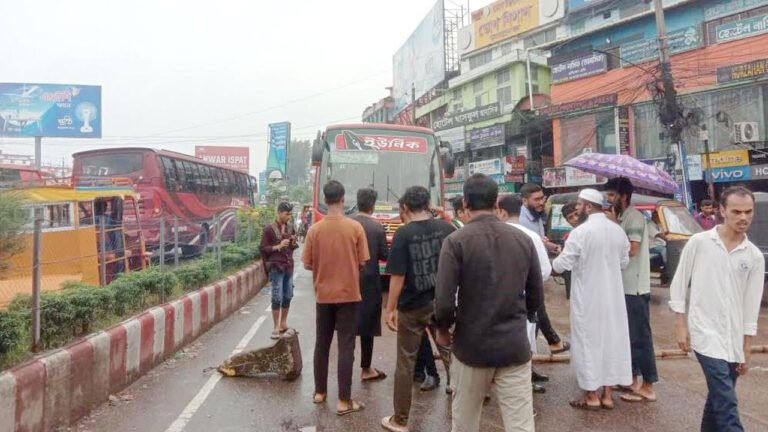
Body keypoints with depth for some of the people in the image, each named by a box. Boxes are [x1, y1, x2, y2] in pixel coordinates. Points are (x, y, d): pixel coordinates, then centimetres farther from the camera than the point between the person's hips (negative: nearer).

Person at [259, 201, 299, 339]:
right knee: (277, 297, -5)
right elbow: (262, 248, -6)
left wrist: (294, 243, -3)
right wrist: (278, 246, -18)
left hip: (289, 267, 6)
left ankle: (283, 323, 23)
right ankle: (276, 327, 4)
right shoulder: (269, 229, -6)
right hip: (276, 267, -6)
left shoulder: (290, 228, 10)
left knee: (288, 296, 9)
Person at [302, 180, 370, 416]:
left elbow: (307, 265, 0)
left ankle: (320, 391, 28)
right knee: (346, 347, 2)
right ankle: (344, 400, 6)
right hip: (348, 294, -2)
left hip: (323, 295, 3)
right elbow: (362, 263, -5)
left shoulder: (314, 229, -6)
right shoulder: (355, 227, -10)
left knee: (322, 343, 16)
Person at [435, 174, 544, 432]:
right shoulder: (523, 240, 1)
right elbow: (536, 298, 7)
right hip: (515, 346, 3)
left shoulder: (456, 241, -12)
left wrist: (443, 329, 3)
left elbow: (444, 300, -16)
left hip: (471, 345, -2)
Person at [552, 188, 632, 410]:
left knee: (588, 342, 5)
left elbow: (563, 264, -15)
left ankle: (592, 396, 14)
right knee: (611, 339, 13)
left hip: (588, 296, -6)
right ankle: (607, 394, 22)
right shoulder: (618, 230, 3)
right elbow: (624, 262, 11)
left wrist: (550, 261, 5)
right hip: (612, 295, 6)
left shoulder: (580, 232, -18)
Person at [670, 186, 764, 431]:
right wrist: (681, 326, -6)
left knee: (719, 398, 14)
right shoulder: (699, 243, -6)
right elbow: (678, 285, -2)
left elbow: (751, 307, 6)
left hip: (734, 339, 4)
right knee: (726, 402, -11)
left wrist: (746, 350, 6)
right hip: (705, 333, -4)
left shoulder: (754, 256, 3)